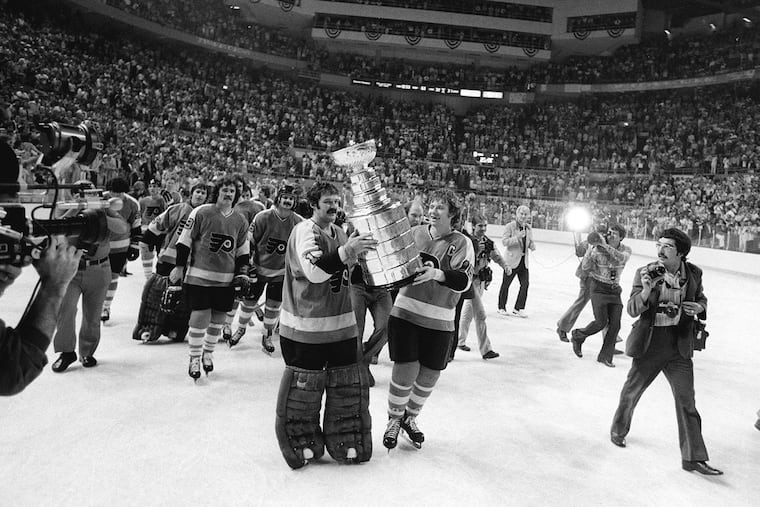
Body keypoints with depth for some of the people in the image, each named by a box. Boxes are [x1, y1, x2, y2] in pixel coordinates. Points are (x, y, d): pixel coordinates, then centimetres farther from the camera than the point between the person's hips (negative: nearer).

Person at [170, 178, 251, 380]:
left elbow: (243, 251, 15)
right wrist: (179, 266, -3)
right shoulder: (201, 212, -7)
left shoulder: (240, 221, 7)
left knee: (218, 318, 9)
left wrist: (242, 274, 7)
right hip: (199, 276, -4)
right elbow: (185, 240, -3)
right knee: (200, 317, -7)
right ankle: (194, 359, 12)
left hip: (226, 280, 4)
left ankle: (208, 354, 31)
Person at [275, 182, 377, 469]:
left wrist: (358, 250, 9)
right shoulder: (305, 231, -12)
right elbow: (314, 271, -29)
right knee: (304, 386, 3)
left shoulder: (338, 232, 12)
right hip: (305, 327, -7)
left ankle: (346, 442, 28)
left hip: (341, 324, 8)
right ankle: (302, 443, 24)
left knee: (348, 384, 11)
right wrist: (346, 251, -36)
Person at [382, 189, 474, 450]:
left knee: (429, 376, 9)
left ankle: (409, 418, 36)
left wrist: (437, 274, -34)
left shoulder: (462, 243, -3)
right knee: (405, 371, -5)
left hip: (439, 322, 0)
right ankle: (393, 420, 22)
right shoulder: (415, 233, 4)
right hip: (406, 311, 0)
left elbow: (464, 280, -18)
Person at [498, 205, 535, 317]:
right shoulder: (510, 226, -8)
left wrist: (532, 245, -4)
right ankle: (501, 308, 18)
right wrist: (517, 237, -26)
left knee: (525, 284, 1)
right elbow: (504, 241, -15)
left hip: (523, 261, 6)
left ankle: (519, 308, 12)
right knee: (506, 284, 3)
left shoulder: (528, 229, 10)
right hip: (512, 259, -6)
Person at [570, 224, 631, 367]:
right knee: (601, 322, -9)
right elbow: (585, 267, -15)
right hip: (598, 288, -4)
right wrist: (590, 249, -26)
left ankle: (605, 356, 13)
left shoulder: (626, 249, -2)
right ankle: (578, 336, 18)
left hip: (614, 290, 4)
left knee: (614, 325, -1)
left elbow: (621, 258, -26)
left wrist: (605, 246, -33)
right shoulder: (597, 249, -10)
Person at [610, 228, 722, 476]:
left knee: (686, 399, 2)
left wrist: (699, 307, -6)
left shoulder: (693, 273, 0)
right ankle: (618, 430, 39)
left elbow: (701, 298, 18)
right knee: (632, 390, 13)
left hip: (679, 345, 2)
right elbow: (632, 310, -12)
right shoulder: (645, 273, -9)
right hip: (650, 343, -2)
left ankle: (693, 457, 12)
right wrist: (646, 290, -30)